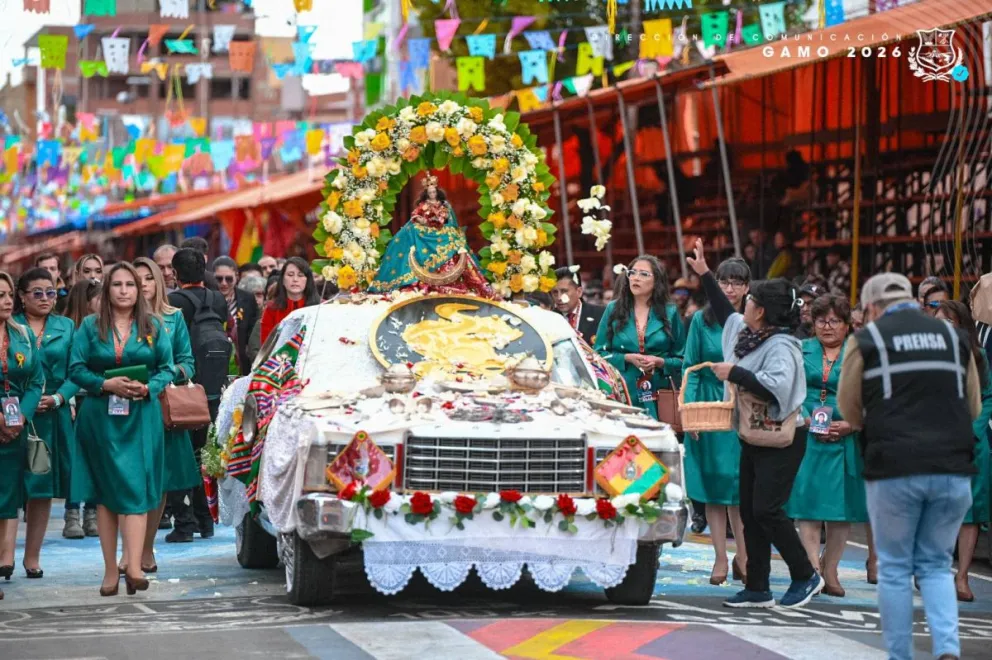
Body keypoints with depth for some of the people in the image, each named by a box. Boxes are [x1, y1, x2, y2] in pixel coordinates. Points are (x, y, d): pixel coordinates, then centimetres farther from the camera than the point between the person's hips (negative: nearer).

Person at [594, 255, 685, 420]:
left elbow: (682, 360, 7)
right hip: (621, 395, 0)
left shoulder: (669, 313, 7)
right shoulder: (613, 310, 8)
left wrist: (660, 362, -11)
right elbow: (599, 353, 5)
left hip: (657, 396, 0)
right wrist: (626, 358, -10)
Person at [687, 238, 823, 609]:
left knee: (766, 509, -13)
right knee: (750, 510, 7)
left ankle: (806, 577, 1)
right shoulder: (743, 332, 10)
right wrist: (704, 274, 30)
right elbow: (725, 312, 31)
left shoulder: (781, 346, -18)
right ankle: (757, 588, 12)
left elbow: (778, 385, -34)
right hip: (754, 436, 9)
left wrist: (734, 373, -25)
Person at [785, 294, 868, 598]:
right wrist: (802, 417, -8)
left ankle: (830, 570, 13)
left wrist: (851, 425, -12)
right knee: (807, 503, -6)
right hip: (805, 436, 0)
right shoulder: (801, 351, 11)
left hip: (845, 440, 0)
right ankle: (813, 568, -6)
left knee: (841, 505, 3)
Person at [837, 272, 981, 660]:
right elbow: (973, 407, 17)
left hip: (894, 468, -3)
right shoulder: (954, 336, 12)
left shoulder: (866, 340, 3)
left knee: (894, 569, 10)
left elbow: (849, 410, 9)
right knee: (935, 565, 13)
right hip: (953, 469, 3)